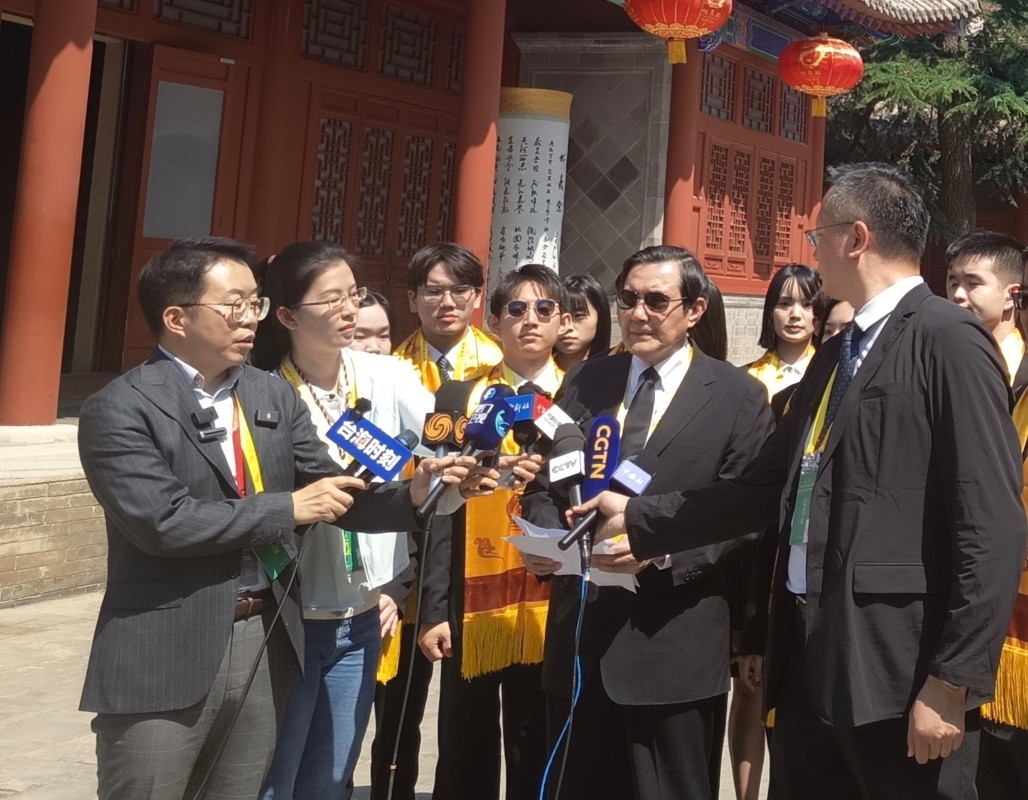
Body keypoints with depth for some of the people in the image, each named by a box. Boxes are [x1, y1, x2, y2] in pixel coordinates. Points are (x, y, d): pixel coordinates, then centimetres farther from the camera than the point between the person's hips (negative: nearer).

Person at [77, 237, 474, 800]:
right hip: (164, 657, -5)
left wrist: (412, 492, -15)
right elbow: (163, 521, -21)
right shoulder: (120, 410, -11)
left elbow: (334, 490, 4)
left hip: (268, 643, 6)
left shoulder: (274, 396, 8)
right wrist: (288, 508, -15)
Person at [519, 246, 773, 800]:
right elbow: (545, 483, 13)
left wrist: (663, 549, -21)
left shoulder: (739, 396, -1)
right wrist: (543, 537, -7)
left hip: (675, 646, -4)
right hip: (579, 636, 4)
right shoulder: (585, 382, 12)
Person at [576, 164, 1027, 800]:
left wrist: (953, 682, -18)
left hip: (899, 666, -8)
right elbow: (768, 486, 19)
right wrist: (640, 519, 17)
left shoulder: (949, 340, -10)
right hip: (811, 656, 9)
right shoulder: (837, 355, 18)